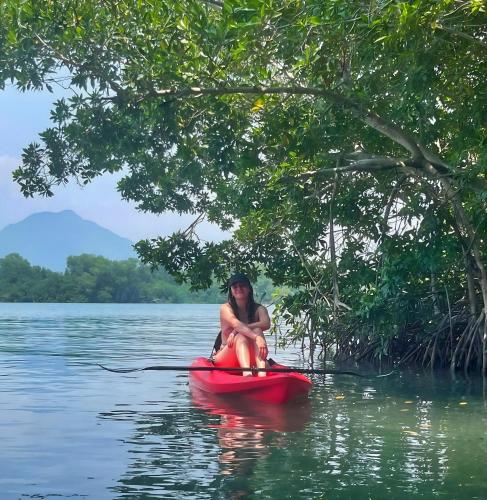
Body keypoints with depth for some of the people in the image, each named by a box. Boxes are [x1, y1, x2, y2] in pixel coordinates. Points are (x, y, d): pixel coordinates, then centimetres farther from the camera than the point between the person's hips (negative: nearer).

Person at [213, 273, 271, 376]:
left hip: (251, 358, 2)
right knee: (241, 336, -29)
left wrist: (236, 331, -26)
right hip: (226, 360, -2)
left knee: (257, 330, -24)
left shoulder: (258, 309, 4)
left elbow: (266, 324, -20)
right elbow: (237, 324, -24)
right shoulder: (226, 308, -3)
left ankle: (262, 373, -48)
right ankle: (247, 373, -57)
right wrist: (257, 337, -42)